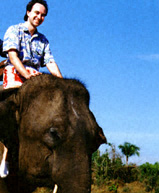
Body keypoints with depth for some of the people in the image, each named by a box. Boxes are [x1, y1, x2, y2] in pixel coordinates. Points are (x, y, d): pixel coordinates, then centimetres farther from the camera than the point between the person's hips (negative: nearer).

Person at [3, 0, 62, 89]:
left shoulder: (43, 40, 25)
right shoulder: (14, 30, 10)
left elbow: (51, 63, 13)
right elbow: (13, 56, -6)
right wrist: (26, 74, -23)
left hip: (35, 75, 5)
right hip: (14, 71, -4)